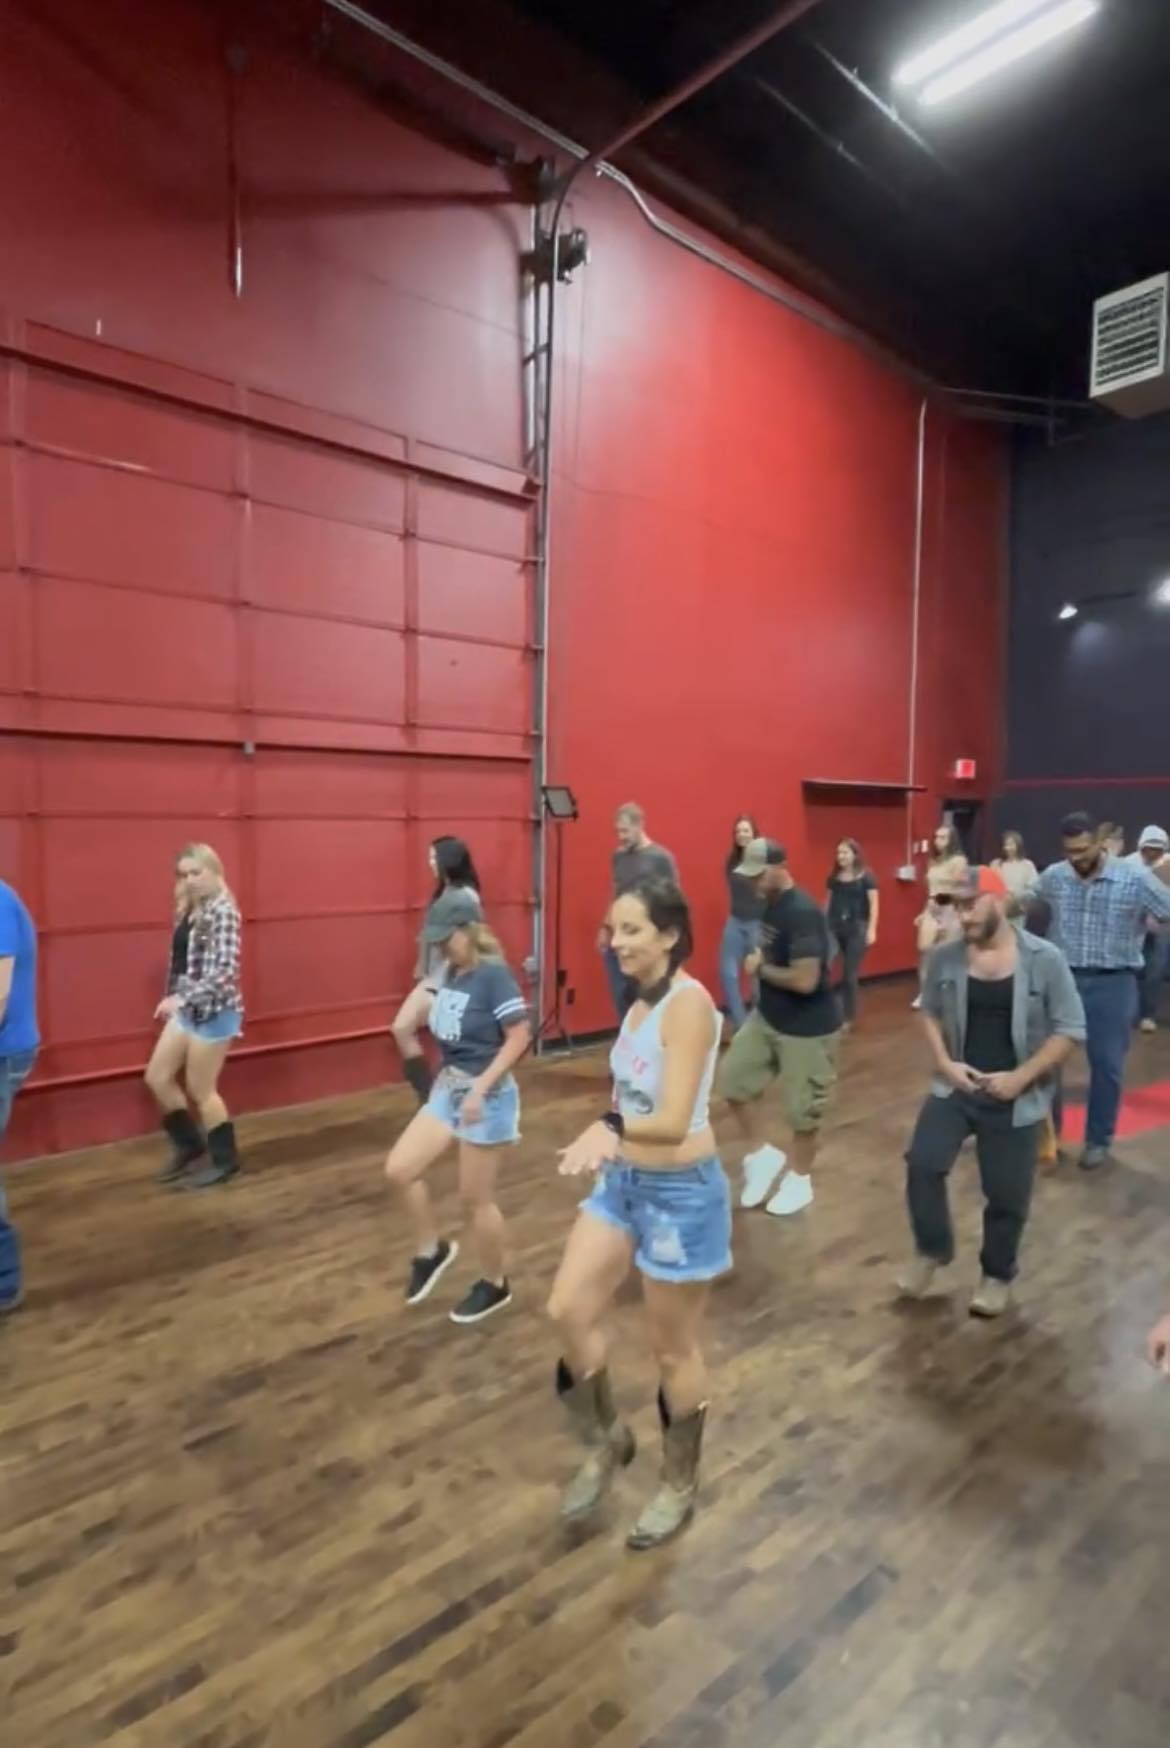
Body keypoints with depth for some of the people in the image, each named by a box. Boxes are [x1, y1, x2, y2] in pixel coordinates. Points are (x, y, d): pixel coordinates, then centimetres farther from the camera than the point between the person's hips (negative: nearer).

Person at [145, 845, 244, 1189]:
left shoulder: (222, 911, -18)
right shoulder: (188, 910, 9)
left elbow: (225, 969, -27)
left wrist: (180, 997, -35)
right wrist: (177, 1001, 17)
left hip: (214, 1012, -8)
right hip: (188, 1009, 8)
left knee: (201, 1090, 4)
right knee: (157, 1077, 13)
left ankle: (225, 1160, 22)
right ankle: (189, 1143, 33)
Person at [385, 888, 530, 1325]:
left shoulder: (494, 975, -19)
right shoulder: (450, 972, 3)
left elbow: (519, 1036, -21)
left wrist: (481, 1087, -24)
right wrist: (447, 1075, 12)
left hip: (485, 1094, -8)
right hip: (449, 1087, 8)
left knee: (475, 1197, 5)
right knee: (399, 1169, 4)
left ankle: (494, 1285, 28)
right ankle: (432, 1249, 27)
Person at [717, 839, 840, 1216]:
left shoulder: (802, 913, -27)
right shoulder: (771, 904, 2)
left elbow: (805, 980, -32)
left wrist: (760, 968, -18)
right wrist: (761, 961, -1)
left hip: (808, 1028, -9)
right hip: (767, 1016, 9)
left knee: (802, 1108, 7)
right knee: (733, 1079, 7)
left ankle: (799, 1181, 29)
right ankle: (761, 1155, 26)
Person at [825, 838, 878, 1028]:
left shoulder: (866, 877, -4)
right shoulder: (834, 878, 8)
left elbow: (873, 904, -5)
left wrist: (871, 929, -11)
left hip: (857, 929, -3)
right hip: (835, 927, 3)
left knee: (850, 973, 3)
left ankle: (848, 1016, 18)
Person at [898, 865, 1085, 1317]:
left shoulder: (1044, 959, -12)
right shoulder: (946, 957, -4)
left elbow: (1070, 1029, -8)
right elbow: (930, 1012, 10)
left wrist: (1021, 1077, -16)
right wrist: (944, 1062, -5)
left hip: (1016, 1098, -2)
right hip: (955, 1086, 2)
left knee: (1006, 1194, 8)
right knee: (923, 1163, -11)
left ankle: (997, 1275, 34)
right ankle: (933, 1249, 16)